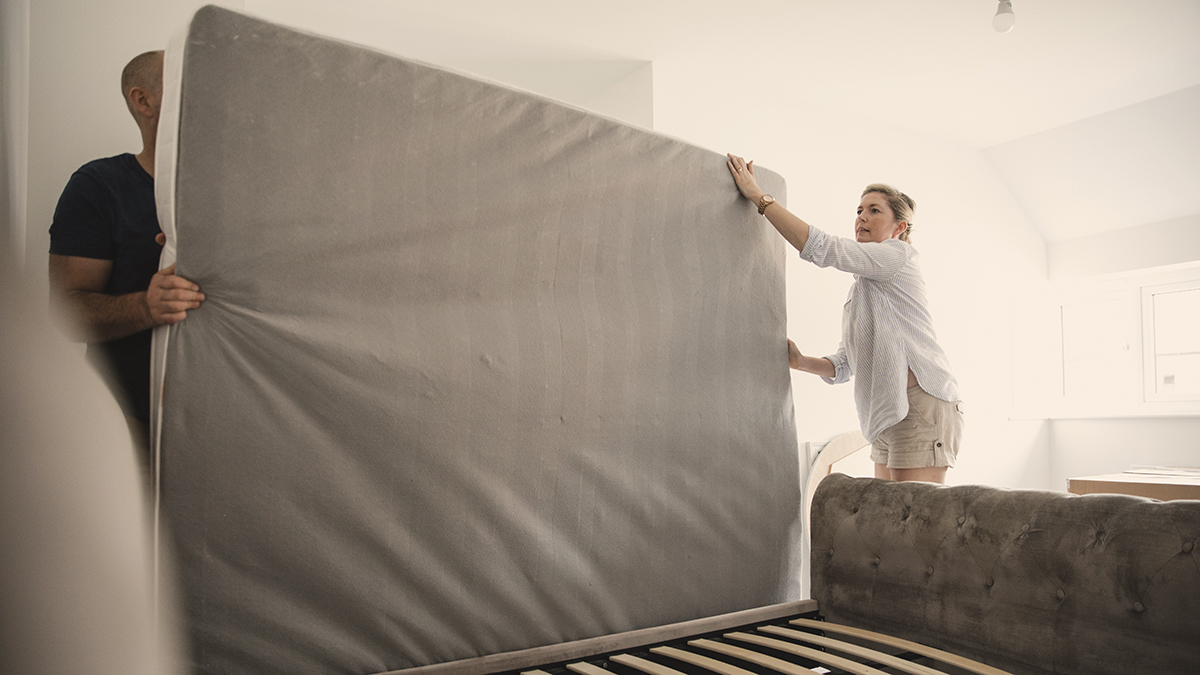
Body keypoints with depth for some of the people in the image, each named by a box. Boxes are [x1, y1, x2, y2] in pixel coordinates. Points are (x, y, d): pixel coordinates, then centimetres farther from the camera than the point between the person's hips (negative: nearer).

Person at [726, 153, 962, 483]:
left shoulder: (899, 254, -2)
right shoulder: (859, 290, 23)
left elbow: (821, 248, -16)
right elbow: (844, 366, 19)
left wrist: (758, 196, -14)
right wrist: (801, 362, -1)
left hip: (921, 407, -9)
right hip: (888, 418, 9)